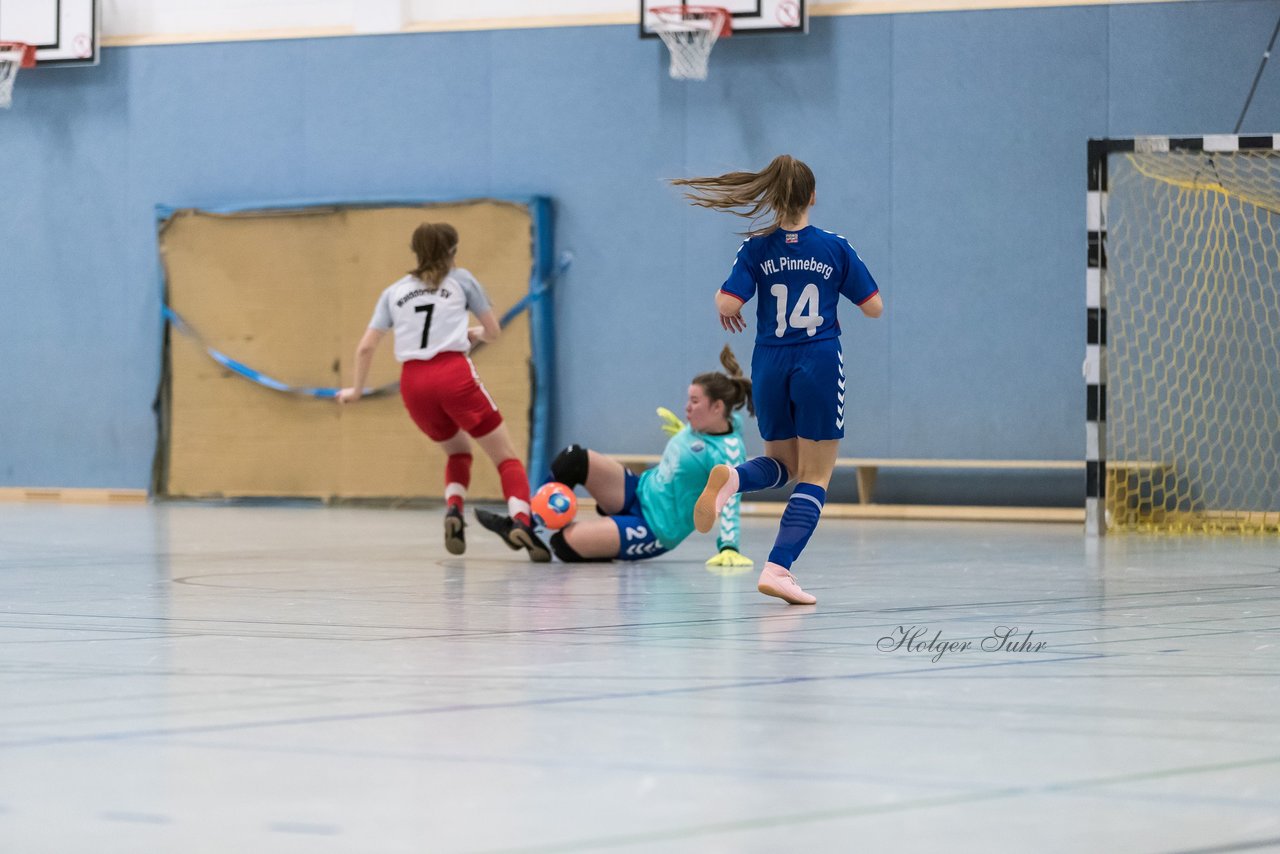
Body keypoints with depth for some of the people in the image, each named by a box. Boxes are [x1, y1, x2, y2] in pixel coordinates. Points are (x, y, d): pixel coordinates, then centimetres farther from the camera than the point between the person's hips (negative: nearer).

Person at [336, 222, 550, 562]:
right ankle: (520, 522, -24)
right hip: (454, 374, -3)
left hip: (413, 383, 3)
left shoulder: (394, 292, 21)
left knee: (458, 451, 27)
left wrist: (356, 390, 32)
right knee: (506, 457, 2)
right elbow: (493, 331, 21)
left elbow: (365, 348, 17)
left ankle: (453, 511, 0)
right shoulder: (460, 279, 15)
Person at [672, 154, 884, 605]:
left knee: (782, 463, 23)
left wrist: (726, 312, 12)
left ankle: (732, 477, -10)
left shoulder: (757, 249, -2)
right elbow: (874, 307, 1)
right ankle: (778, 567, -13)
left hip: (770, 368, 3)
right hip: (820, 366, -3)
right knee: (814, 479, 3)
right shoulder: (835, 248, -3)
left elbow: (727, 305, -11)